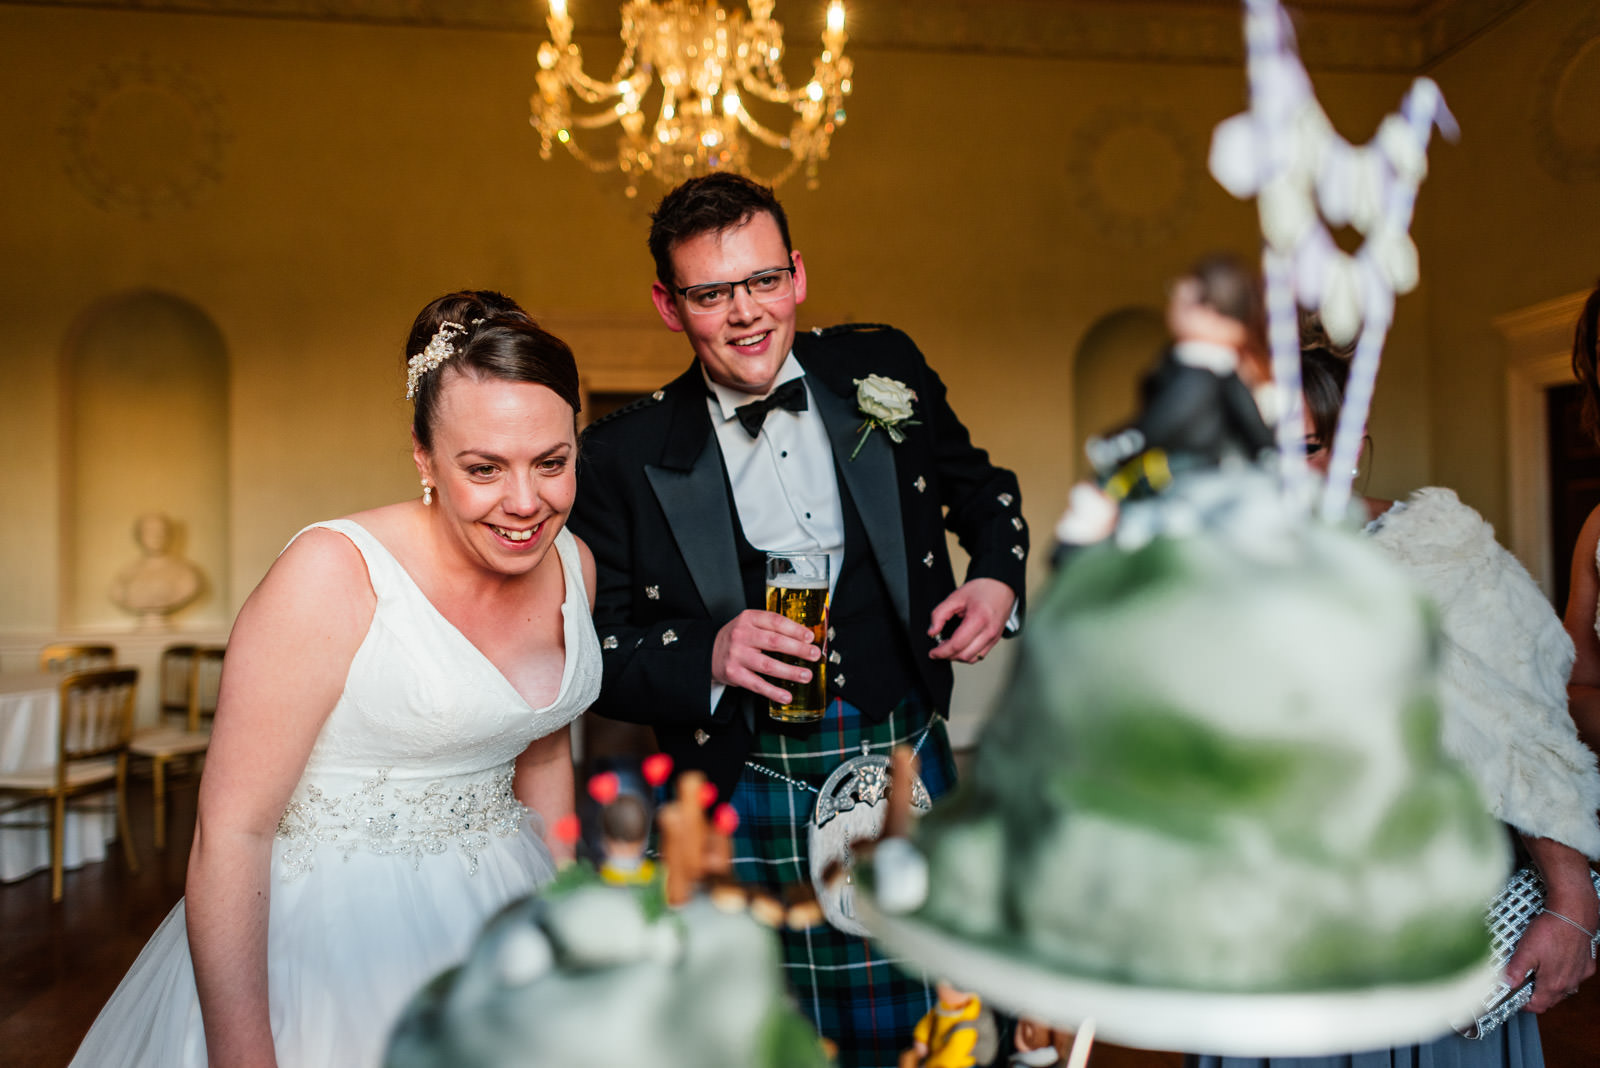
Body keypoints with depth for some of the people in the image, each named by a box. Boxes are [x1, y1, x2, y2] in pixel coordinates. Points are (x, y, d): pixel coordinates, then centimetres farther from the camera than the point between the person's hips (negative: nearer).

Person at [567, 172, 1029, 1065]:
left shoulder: (883, 371, 1)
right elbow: (599, 655, -1)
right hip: (749, 793, -2)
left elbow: (978, 487, 18)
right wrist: (708, 657, -19)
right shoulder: (627, 457, -5)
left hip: (906, 760, 3)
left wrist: (997, 578, 0)